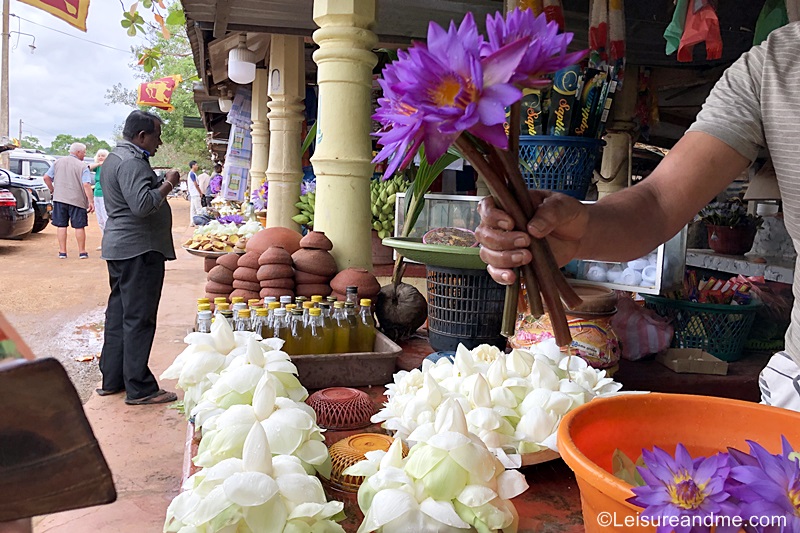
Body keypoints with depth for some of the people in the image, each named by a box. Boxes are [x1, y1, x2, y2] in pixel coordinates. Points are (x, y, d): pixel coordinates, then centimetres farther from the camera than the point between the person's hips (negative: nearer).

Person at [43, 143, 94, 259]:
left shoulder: (58, 162, 9)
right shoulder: (82, 166, -6)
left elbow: (46, 177, 7)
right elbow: (86, 185, -16)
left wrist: (53, 190, 18)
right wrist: (91, 201, -16)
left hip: (59, 198, 4)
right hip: (77, 200, -4)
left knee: (61, 226, 8)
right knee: (79, 227, 4)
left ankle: (62, 252, 9)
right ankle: (82, 252, 9)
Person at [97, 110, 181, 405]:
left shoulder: (115, 157, 18)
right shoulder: (131, 162, -17)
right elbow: (142, 205, -28)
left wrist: (160, 182, 11)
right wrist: (167, 185, -15)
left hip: (119, 247, 11)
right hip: (139, 249, -11)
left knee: (118, 314, 15)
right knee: (138, 318, -6)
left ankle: (111, 380, 24)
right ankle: (139, 389, 0)